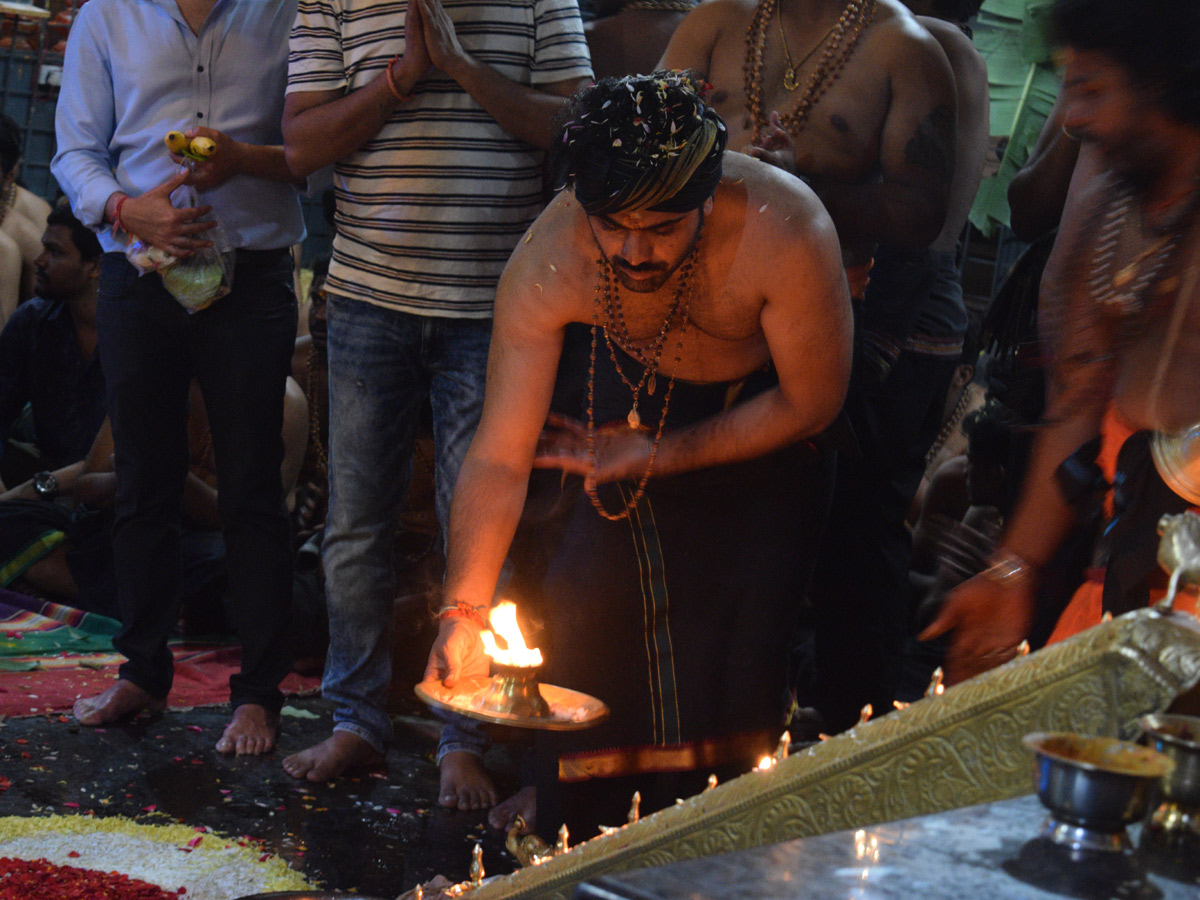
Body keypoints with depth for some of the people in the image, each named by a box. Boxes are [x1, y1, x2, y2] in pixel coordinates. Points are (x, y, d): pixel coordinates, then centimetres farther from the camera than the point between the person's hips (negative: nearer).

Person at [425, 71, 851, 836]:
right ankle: (573, 833, 20)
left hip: (766, 413, -2)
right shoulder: (548, 265, -32)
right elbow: (500, 458, -28)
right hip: (640, 387, 2)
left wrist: (657, 457, -21)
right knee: (587, 601, -1)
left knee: (737, 631, -9)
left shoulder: (785, 234, -38)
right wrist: (465, 614, -37)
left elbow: (813, 403, -22)